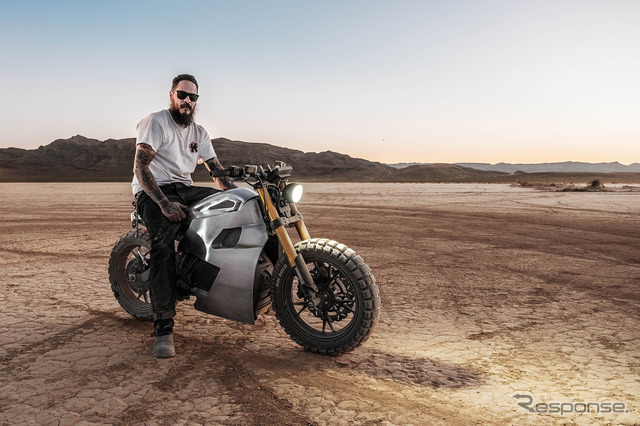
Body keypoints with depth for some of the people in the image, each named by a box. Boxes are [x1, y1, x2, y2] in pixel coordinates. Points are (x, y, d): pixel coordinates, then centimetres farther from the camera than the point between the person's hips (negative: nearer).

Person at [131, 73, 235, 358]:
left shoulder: (199, 132, 17)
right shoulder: (155, 122, -4)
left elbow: (218, 169, 14)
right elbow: (140, 167, -14)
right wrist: (164, 203, -27)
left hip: (185, 188, 7)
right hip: (154, 191, -7)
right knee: (163, 244, -33)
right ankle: (163, 328, -35)